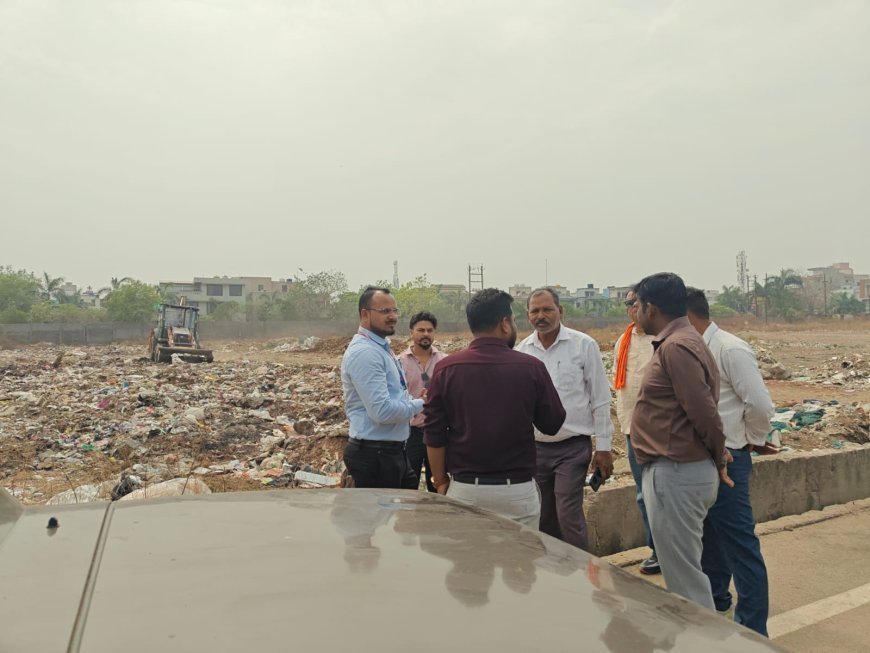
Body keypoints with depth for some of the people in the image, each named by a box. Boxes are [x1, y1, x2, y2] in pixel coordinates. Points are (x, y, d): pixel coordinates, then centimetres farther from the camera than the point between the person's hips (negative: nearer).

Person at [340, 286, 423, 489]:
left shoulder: (382, 347, 13)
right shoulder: (364, 352, -20)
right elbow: (382, 410, -27)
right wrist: (419, 404, -12)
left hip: (392, 452, 10)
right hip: (374, 456, -10)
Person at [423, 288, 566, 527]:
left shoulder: (446, 369, -5)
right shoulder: (531, 367, -8)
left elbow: (434, 434, -1)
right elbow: (552, 424, 3)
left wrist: (440, 481, 10)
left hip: (464, 488, 1)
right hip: (518, 489, -1)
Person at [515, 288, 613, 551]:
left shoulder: (583, 345, -5)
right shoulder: (521, 351, 3)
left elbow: (600, 399, -3)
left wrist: (603, 447, -4)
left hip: (573, 447, -3)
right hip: (535, 447, 4)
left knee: (568, 515, -8)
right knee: (544, 520, 12)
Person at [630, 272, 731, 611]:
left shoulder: (676, 347, -18)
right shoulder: (678, 342, 14)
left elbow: (705, 412, -20)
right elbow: (702, 409, 14)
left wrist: (718, 459, -5)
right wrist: (715, 461, 13)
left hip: (676, 473, -11)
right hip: (678, 470, 11)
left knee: (683, 573, 2)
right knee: (684, 567, 22)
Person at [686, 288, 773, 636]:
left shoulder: (731, 350, -19)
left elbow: (760, 405, -20)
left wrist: (752, 440, -5)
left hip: (725, 460, -9)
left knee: (739, 544, -1)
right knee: (708, 535, 23)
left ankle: (753, 630, 12)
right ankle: (714, 599, 43)